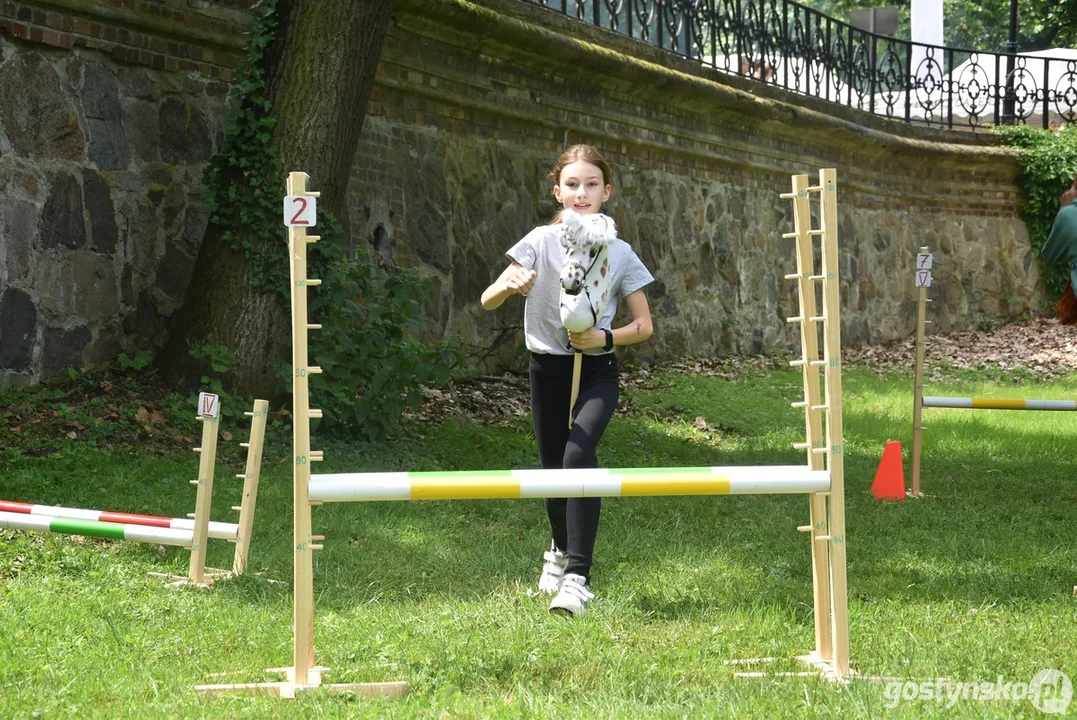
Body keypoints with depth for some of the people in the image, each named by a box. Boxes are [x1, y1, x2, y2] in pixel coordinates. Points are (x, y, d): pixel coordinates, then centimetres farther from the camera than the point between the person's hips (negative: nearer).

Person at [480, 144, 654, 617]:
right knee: (552, 466, 11)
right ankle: (560, 549, 43)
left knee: (578, 454, -24)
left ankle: (577, 578, -25)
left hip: (598, 370, -2)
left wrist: (603, 338, -16)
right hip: (548, 368, 2)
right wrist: (511, 285, -32)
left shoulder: (620, 253, -2)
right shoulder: (541, 242, -4)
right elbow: (488, 301, -10)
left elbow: (644, 326, 2)